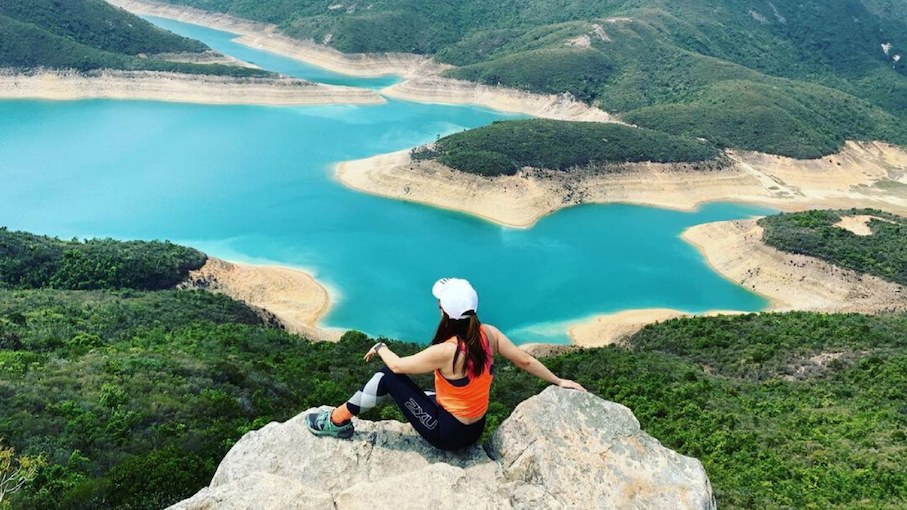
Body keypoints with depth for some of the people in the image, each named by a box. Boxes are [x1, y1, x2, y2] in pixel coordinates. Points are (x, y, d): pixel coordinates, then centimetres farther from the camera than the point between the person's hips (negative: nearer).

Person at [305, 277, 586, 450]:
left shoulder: (445, 351, -29)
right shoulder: (489, 333, -12)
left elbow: (398, 365, -14)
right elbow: (525, 361, -2)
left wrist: (381, 347, 6)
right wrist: (559, 381, 12)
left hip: (448, 434, -7)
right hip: (475, 428, 7)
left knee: (389, 376, -4)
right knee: (425, 394, 27)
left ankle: (337, 421, 10)